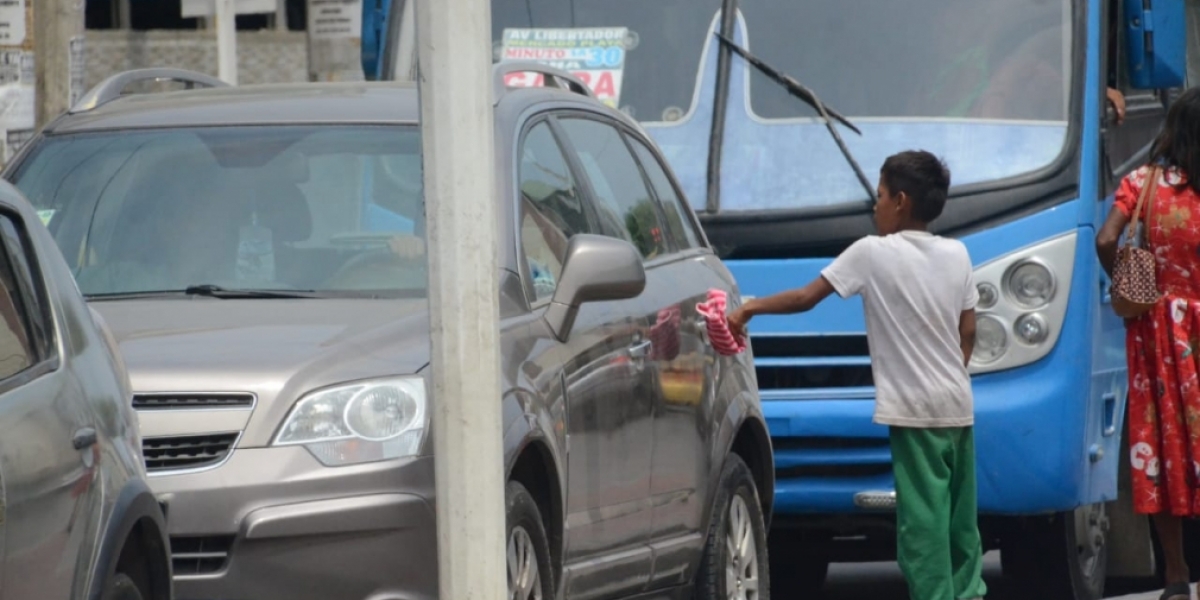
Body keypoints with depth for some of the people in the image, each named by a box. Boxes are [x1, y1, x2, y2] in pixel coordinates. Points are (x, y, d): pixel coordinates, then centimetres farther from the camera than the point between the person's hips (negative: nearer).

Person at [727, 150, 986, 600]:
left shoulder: (873, 253, -6)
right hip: (958, 405, 6)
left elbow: (806, 298, -4)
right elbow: (968, 333, 11)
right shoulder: (956, 254, 8)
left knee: (922, 517, -8)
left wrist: (750, 308, 8)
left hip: (913, 410, -6)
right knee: (960, 515, 12)